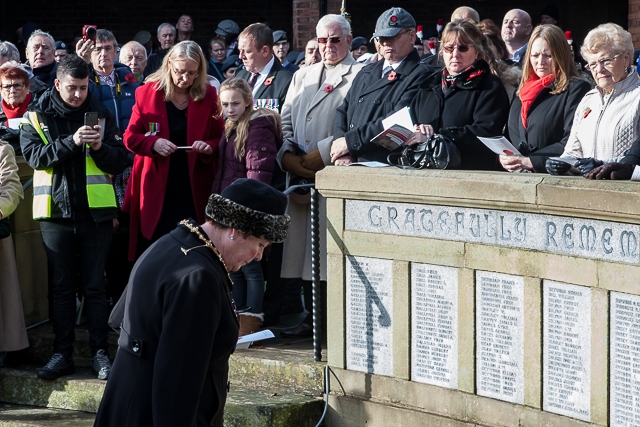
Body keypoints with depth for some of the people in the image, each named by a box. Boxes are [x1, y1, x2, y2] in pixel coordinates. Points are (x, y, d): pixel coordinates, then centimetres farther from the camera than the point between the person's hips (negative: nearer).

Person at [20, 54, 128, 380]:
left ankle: (100, 353, 5)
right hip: (55, 211, 0)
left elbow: (119, 162, 6)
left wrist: (100, 147, -14)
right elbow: (32, 154, -11)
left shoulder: (100, 114, 6)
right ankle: (62, 354, 11)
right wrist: (71, 142, -21)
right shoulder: (38, 115, 3)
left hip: (95, 211, 0)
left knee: (95, 286, 1)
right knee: (62, 287, 6)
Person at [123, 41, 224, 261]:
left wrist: (209, 147, -15)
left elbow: (221, 139, 8)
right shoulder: (147, 92, 1)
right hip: (155, 191, 0)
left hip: (192, 191, 1)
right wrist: (153, 143, -17)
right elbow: (130, 137, 3)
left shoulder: (208, 96, 3)